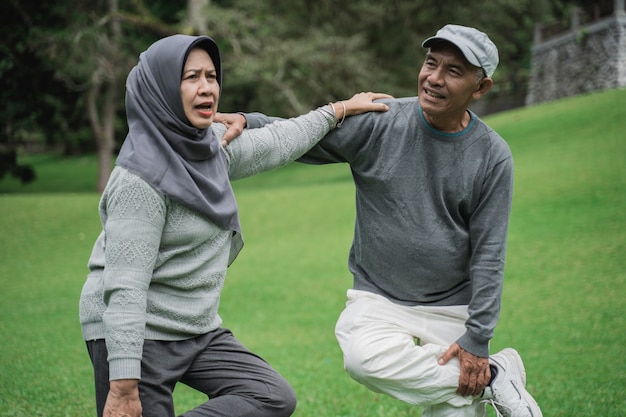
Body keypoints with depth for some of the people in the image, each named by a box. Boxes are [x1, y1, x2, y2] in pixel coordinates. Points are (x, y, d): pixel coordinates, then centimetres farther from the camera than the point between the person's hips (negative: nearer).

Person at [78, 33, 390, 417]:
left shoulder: (214, 145, 5)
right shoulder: (141, 178, -20)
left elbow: (273, 144, 26)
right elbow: (124, 287, -24)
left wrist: (338, 110, 34)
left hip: (198, 328, 8)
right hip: (132, 335, -8)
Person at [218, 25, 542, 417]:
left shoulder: (492, 156, -6)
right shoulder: (378, 123, -6)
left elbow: (488, 254, -5)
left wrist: (477, 338, -10)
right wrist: (246, 121, -19)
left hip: (452, 307, -1)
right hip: (378, 298, 1)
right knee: (364, 357, -29)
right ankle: (495, 376, -13)